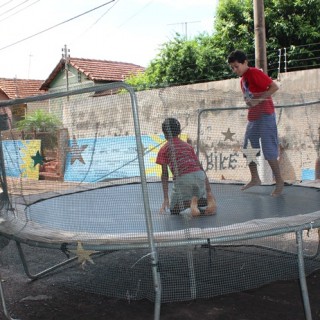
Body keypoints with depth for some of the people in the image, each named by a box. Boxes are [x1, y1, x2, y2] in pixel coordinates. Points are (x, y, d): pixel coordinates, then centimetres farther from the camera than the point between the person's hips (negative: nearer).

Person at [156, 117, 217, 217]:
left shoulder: (164, 149, 14)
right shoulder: (188, 145, 26)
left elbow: (165, 174, 5)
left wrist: (166, 198, 4)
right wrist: (209, 192, 21)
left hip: (182, 178, -4)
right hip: (199, 175, 4)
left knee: (174, 210, 15)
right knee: (202, 200, 31)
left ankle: (191, 201, -16)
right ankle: (208, 200, -5)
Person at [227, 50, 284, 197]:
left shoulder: (254, 73, -12)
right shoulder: (242, 79, 14)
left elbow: (274, 86, -19)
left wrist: (257, 100, -22)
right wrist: (248, 102, 5)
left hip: (265, 116, -9)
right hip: (252, 117, 9)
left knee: (269, 151, -7)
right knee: (248, 149, 12)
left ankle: (279, 182, 4)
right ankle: (255, 179, 23)